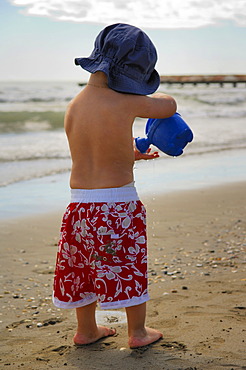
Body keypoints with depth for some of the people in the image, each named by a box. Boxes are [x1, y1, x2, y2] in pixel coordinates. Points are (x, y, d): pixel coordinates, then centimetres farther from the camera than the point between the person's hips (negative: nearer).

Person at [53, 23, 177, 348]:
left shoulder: (73, 107, -1)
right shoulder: (125, 103, -18)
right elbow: (169, 106, -2)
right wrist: (148, 99, 18)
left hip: (80, 202, 5)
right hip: (119, 201, -5)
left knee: (84, 266, 20)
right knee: (131, 266, 13)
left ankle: (86, 330, 35)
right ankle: (138, 332, 27)